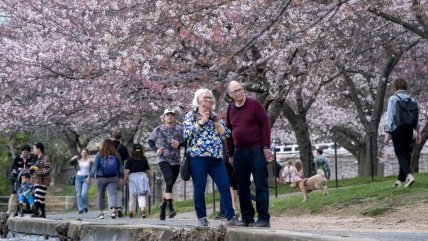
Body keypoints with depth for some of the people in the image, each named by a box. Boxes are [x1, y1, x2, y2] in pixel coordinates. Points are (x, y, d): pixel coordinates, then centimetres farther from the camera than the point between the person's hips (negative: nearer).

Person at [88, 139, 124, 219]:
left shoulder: (99, 154, -7)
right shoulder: (116, 155, 0)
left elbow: (94, 166, -6)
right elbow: (120, 167, 6)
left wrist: (90, 177, -2)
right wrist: (121, 177, 16)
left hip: (101, 178, -1)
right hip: (113, 178, 1)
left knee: (101, 195, 11)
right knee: (112, 194, -5)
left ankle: (101, 213, 14)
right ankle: (114, 210, -25)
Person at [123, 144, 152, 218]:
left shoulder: (130, 160, 2)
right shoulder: (144, 159, 8)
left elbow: (127, 170, -6)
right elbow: (148, 171, 10)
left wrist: (125, 178, -2)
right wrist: (150, 180, 18)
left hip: (133, 176, -1)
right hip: (142, 176, 1)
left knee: (132, 195, 8)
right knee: (142, 195, -1)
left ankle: (131, 212, 18)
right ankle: (142, 209, -22)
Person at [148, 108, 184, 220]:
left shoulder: (179, 129, 7)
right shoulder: (159, 129, 6)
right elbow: (150, 141, 15)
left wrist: (179, 143, -13)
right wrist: (156, 149, -2)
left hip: (176, 161, 3)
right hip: (163, 160, -3)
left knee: (169, 185, 10)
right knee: (169, 181, -23)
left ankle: (163, 206, 29)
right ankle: (170, 207, -26)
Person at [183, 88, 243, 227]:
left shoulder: (215, 117, 19)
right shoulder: (191, 116, 7)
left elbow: (226, 135, 12)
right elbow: (187, 133, -8)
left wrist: (217, 123, -1)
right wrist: (201, 122, -10)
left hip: (216, 157, 4)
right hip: (198, 157, -4)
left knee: (225, 187, -4)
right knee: (199, 189, -2)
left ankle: (231, 217, -3)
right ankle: (202, 218, 8)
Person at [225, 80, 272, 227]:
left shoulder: (254, 105, -4)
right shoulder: (230, 110, 11)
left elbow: (265, 125, -6)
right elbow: (228, 133, 16)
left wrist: (266, 147, -12)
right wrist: (230, 154, 13)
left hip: (257, 150, -5)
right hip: (239, 152, 5)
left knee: (261, 186, -4)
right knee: (242, 187, 7)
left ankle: (264, 219, -3)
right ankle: (247, 218, 14)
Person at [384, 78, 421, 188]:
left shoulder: (393, 98, -7)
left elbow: (390, 116, -11)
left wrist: (387, 132, -9)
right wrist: (418, 133, 13)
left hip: (397, 129, -5)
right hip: (409, 129, 5)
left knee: (400, 154, -4)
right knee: (406, 154, 11)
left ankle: (409, 175, -24)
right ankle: (400, 179, 15)